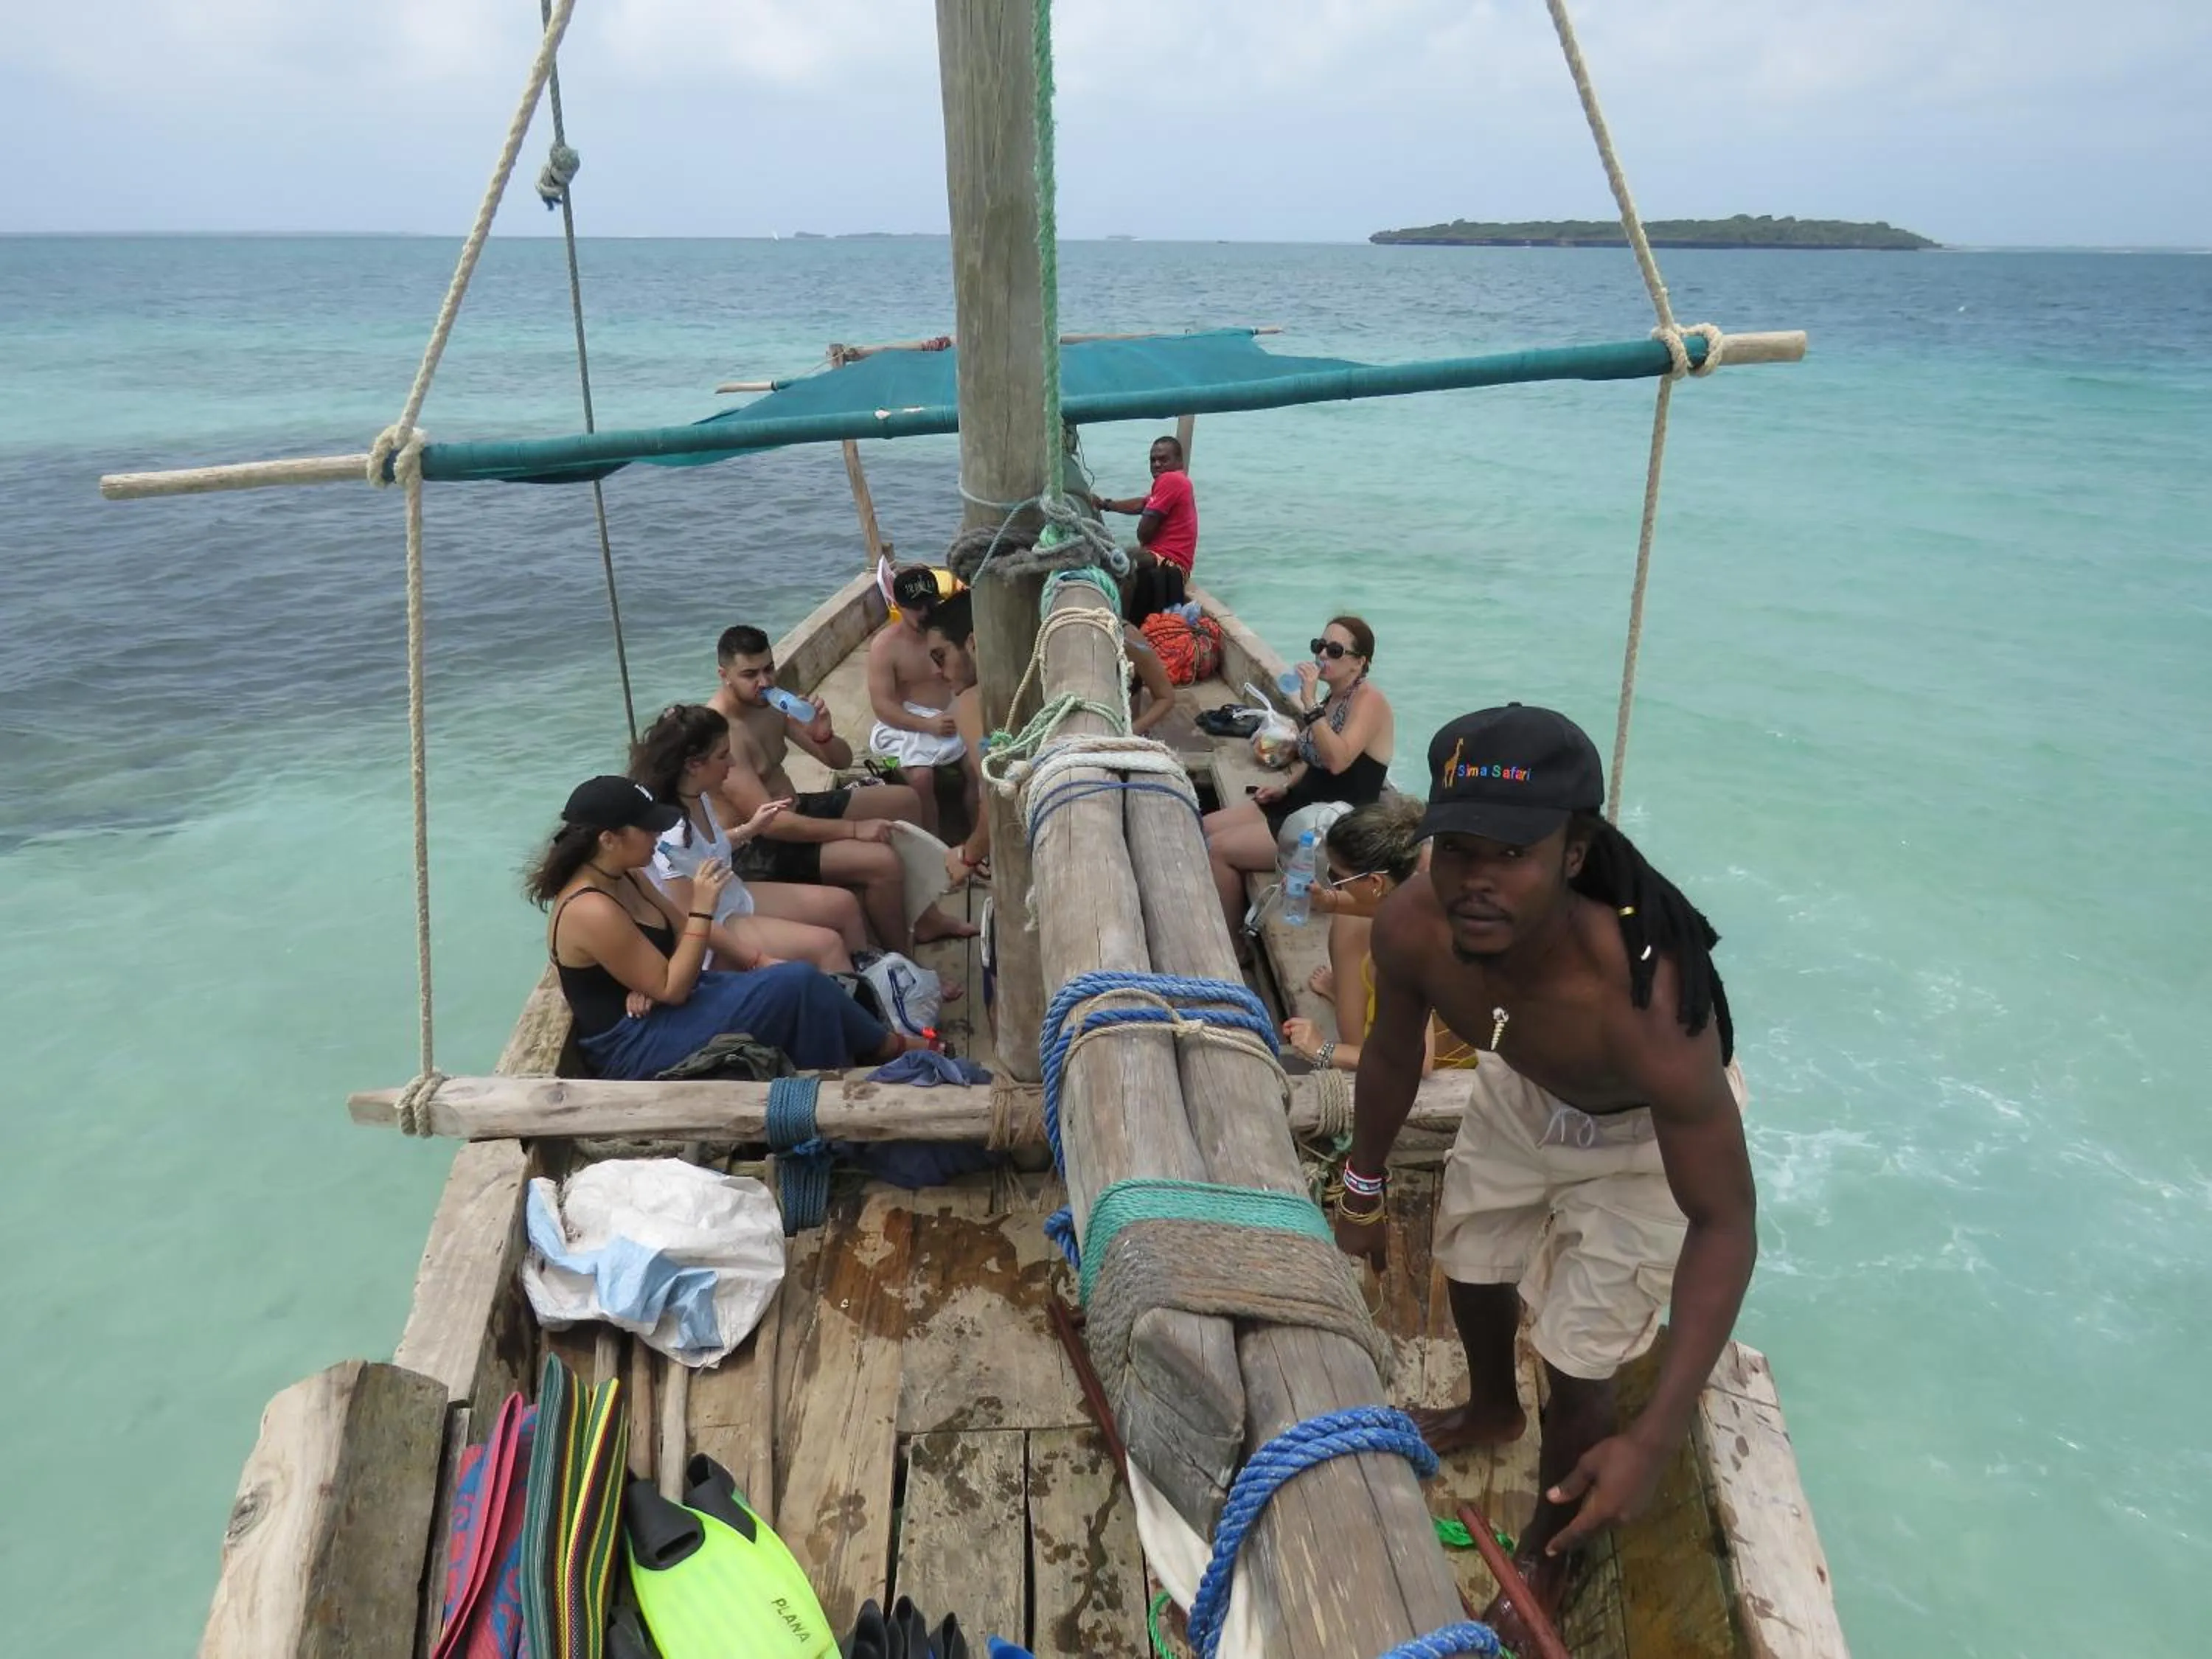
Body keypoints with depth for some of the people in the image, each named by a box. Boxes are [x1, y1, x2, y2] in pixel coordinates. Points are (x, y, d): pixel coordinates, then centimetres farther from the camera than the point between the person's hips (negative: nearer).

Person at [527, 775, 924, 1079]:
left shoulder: (623, 878, 4)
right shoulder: (592, 911, -25)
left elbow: (682, 931, 12)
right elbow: (672, 989, -22)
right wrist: (702, 908, -24)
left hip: (654, 1010, 10)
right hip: (635, 1046, -9)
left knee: (799, 981, -4)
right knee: (798, 984, -18)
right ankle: (889, 1048, 2)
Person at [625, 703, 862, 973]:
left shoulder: (698, 798, -4)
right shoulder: (671, 833, -30)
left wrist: (751, 828, 12)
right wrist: (757, 961, -25)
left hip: (734, 898, 10)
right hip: (714, 927, -10)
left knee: (844, 904, 10)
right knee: (827, 945, -19)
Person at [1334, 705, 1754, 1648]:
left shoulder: (1646, 1006, -46)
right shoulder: (1412, 928, -33)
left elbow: (1725, 1225, -35)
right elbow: (1391, 1056, -10)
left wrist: (1654, 1439, -38)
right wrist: (1365, 1191, 6)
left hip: (1648, 1128, -5)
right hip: (1522, 1091, 5)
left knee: (1577, 1370, 2)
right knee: (1471, 1261, 26)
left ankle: (1547, 1557, 36)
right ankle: (1491, 1408, 61)